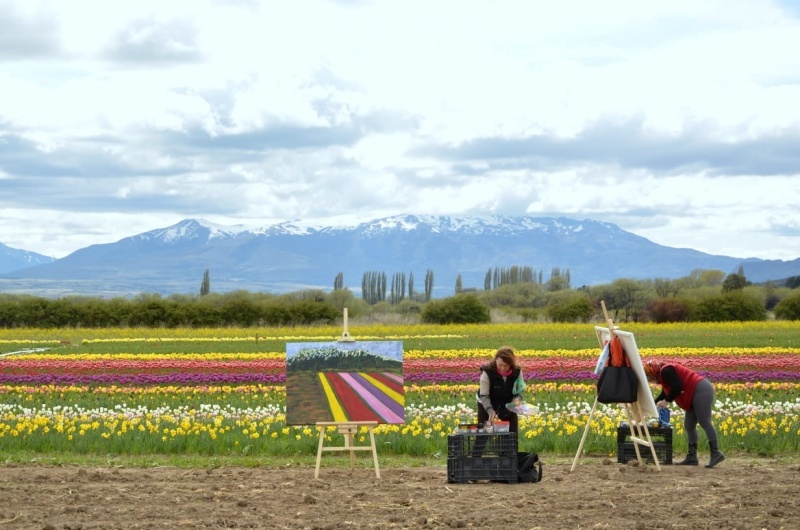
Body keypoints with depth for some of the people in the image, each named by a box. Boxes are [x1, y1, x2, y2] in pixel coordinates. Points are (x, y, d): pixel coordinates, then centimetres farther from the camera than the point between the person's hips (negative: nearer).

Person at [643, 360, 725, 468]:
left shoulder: (666, 371, -10)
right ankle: (692, 457, 8)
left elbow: (677, 386, -22)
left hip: (701, 391, -11)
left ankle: (716, 453, -20)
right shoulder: (664, 373, 22)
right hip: (694, 395, 11)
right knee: (689, 426, 9)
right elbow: (665, 393, 35)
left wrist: (667, 401, -13)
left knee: (704, 422, -16)